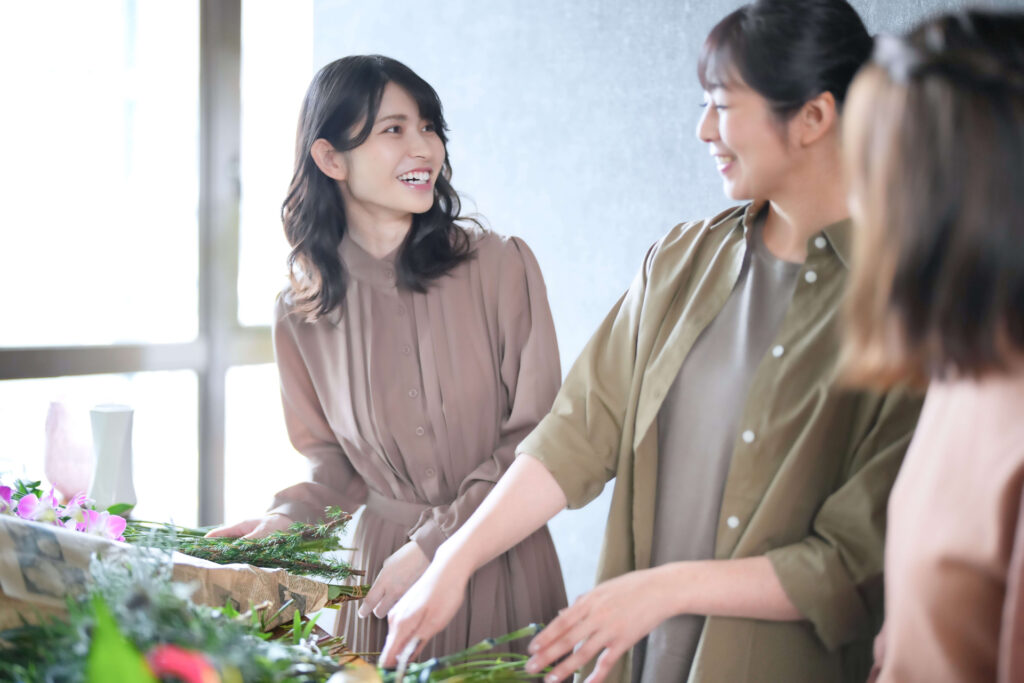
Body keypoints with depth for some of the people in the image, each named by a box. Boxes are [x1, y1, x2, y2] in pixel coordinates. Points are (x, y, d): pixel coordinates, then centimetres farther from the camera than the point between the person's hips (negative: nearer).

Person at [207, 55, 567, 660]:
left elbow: (537, 439, -9)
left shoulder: (501, 265, -9)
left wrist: (435, 542, -12)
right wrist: (287, 517, -6)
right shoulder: (303, 313, 1)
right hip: (382, 563, 2)